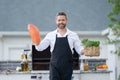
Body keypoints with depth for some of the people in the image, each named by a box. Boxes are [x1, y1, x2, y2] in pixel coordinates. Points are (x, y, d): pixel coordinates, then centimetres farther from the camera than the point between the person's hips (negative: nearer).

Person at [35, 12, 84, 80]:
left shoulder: (73, 35, 3)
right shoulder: (51, 35, 3)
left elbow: (79, 49, 2)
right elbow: (40, 47, 1)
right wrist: (37, 43, -20)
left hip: (67, 67, 1)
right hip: (55, 66, 0)